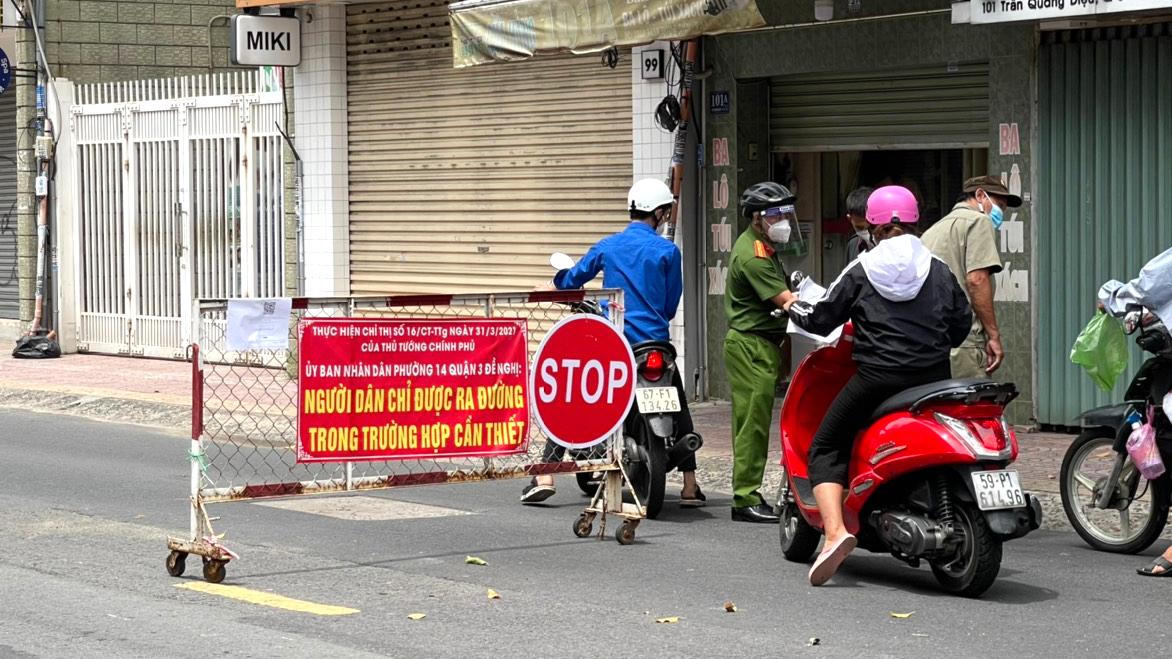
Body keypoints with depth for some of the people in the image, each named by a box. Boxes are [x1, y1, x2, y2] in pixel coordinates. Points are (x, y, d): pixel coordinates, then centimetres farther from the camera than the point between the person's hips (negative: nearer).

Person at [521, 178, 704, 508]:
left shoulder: (607, 246, 3)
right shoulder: (667, 251, -3)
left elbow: (571, 280, 11)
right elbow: (671, 304, 4)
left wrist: (560, 277, 36)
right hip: (654, 342, -1)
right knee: (678, 407, 16)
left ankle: (545, 477, -1)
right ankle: (689, 486, 13)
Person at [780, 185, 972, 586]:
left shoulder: (862, 271, 0)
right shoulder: (938, 271, 9)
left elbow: (822, 319, 3)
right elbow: (961, 325, 14)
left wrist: (792, 306, 23)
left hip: (877, 378, -4)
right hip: (934, 379, 4)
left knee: (825, 450, 5)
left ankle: (834, 530, -16)